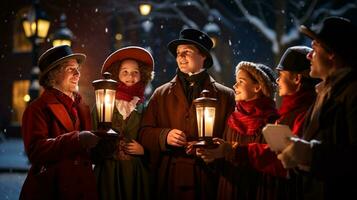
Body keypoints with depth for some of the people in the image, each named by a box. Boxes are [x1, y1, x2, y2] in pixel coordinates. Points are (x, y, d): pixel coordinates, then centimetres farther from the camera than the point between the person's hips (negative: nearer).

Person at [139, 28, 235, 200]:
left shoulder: (225, 95, 6)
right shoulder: (161, 94, 11)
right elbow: (144, 133, 7)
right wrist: (164, 136, -12)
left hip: (206, 180, -1)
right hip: (168, 179, 2)